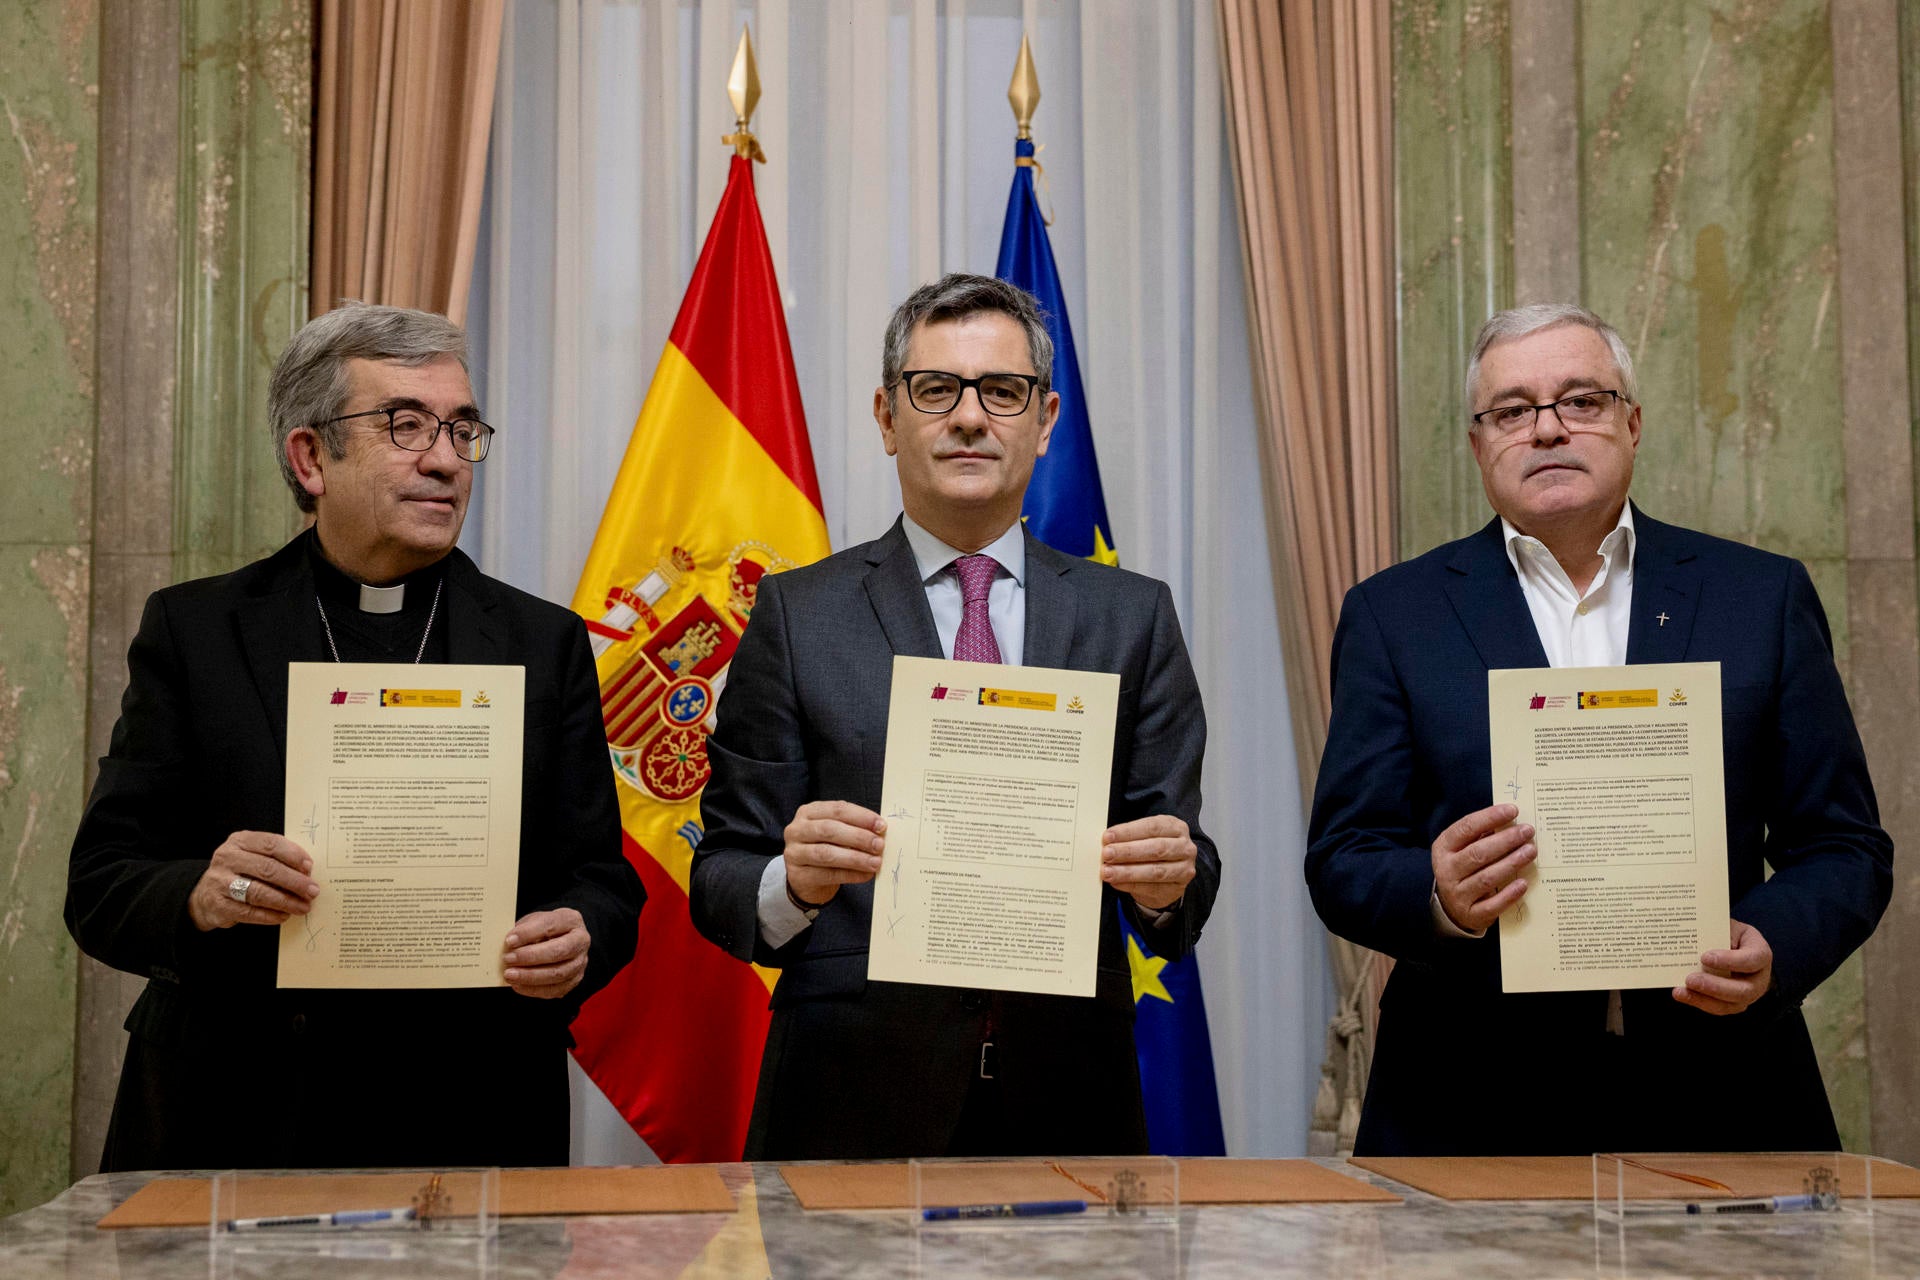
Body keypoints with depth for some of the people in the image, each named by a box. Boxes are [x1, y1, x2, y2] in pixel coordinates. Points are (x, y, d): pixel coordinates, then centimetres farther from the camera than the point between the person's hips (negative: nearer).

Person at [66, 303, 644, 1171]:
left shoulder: (545, 645, 7)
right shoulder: (193, 631, 5)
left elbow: (600, 879, 5)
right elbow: (100, 884, 1)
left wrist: (577, 941, -19)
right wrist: (200, 896, -21)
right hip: (234, 1127, 0)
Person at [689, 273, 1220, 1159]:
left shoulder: (1133, 618, 5)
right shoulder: (796, 615, 1)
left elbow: (1179, 885, 4)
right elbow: (720, 878, -2)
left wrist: (1170, 881, -19)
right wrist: (794, 882, -23)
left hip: (1066, 1099, 2)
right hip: (853, 1109, -1)